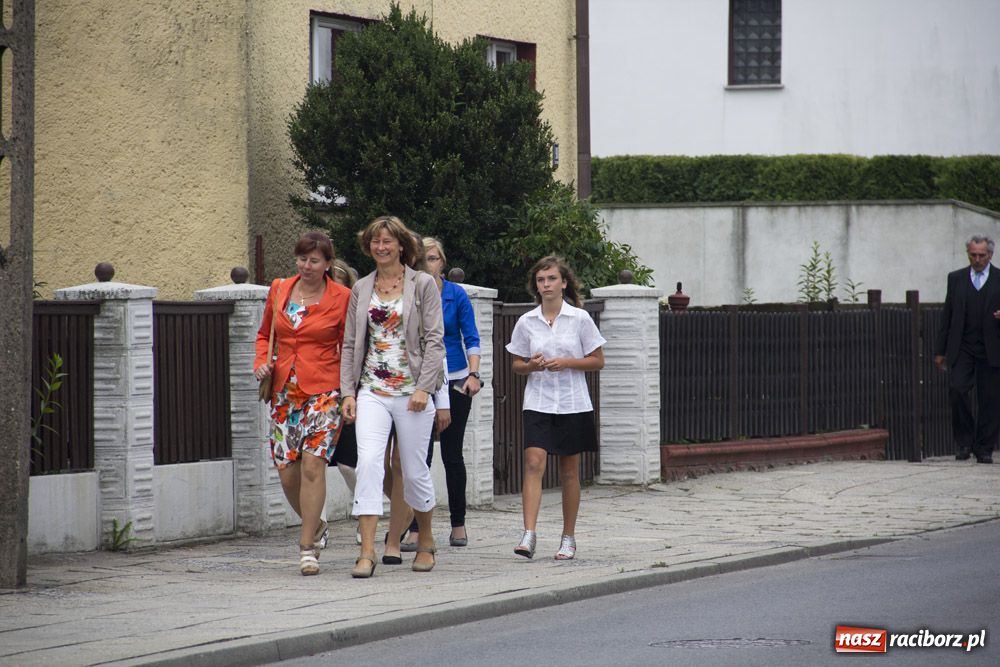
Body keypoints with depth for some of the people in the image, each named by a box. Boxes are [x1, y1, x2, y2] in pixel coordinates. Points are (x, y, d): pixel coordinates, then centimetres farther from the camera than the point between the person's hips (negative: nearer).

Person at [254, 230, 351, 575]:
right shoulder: (279, 290, 9)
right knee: (287, 471, 2)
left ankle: (308, 548, -8)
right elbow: (264, 334, 22)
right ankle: (315, 526, 29)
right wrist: (261, 362, 3)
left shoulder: (342, 298, -1)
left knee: (313, 464, -15)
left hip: (324, 391, -4)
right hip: (284, 391, 4)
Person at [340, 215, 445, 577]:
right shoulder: (361, 289, 10)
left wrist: (424, 388, -13)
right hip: (372, 392, 2)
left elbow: (435, 340, -4)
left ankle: (425, 541, 27)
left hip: (412, 393, -2)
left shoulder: (423, 285, 0)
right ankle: (367, 551, -19)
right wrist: (348, 391, 3)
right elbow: (351, 344, 12)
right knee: (368, 462, -15)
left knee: (415, 470, 6)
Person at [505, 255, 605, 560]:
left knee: (569, 472, 6)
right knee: (533, 463, -15)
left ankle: (568, 538, 16)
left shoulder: (580, 318, -1)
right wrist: (532, 366, -10)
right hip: (538, 403, 1)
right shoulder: (526, 322, 4)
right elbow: (517, 364, 12)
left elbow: (598, 361, 2)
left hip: (573, 405, -1)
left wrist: (566, 363, -13)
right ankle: (528, 535, -21)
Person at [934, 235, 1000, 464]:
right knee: (957, 388, -17)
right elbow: (947, 316, 13)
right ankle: (964, 441, -4)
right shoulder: (956, 279, 12)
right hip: (962, 349, 1)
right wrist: (940, 350, 9)